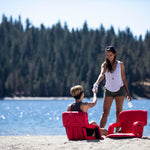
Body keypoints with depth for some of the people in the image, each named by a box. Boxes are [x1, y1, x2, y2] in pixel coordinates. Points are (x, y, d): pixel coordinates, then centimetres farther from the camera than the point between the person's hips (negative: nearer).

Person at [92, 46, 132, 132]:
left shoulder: (120, 64, 0)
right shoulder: (105, 65, -3)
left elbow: (124, 79, 6)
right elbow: (102, 75, -21)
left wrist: (128, 93, 6)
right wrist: (96, 84, -41)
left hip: (120, 90, 0)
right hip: (108, 90, 0)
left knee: (119, 113, 2)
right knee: (105, 113, -5)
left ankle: (117, 132, 7)